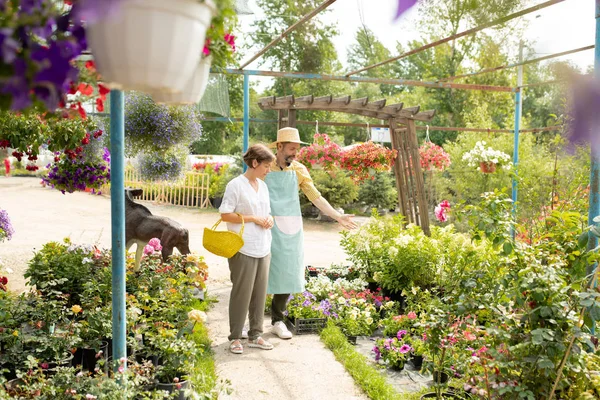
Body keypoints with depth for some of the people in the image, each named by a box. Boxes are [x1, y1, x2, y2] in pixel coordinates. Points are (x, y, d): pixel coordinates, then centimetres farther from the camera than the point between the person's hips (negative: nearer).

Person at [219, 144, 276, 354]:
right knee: (241, 293, -1)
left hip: (263, 248, 7)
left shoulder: (263, 186, 14)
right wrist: (253, 219, -15)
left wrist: (268, 219, 1)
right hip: (243, 249, -7)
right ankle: (235, 337, 11)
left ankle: (255, 335, 22)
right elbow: (225, 215, -12)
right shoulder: (236, 185, -9)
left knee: (260, 293, 10)